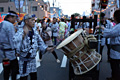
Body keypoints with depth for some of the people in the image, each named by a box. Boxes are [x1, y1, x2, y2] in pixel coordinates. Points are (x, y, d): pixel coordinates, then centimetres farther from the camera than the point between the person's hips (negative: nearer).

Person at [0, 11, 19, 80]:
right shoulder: (10, 25, -16)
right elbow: (12, 40, -18)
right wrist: (17, 50, -11)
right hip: (10, 51, -9)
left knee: (6, 68, 18)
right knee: (14, 68, 2)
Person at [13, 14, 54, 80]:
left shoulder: (35, 32, 2)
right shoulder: (20, 32, -17)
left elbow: (40, 42, 12)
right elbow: (15, 43, -31)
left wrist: (47, 48, 1)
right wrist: (24, 35, -40)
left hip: (32, 59, 6)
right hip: (24, 60, -6)